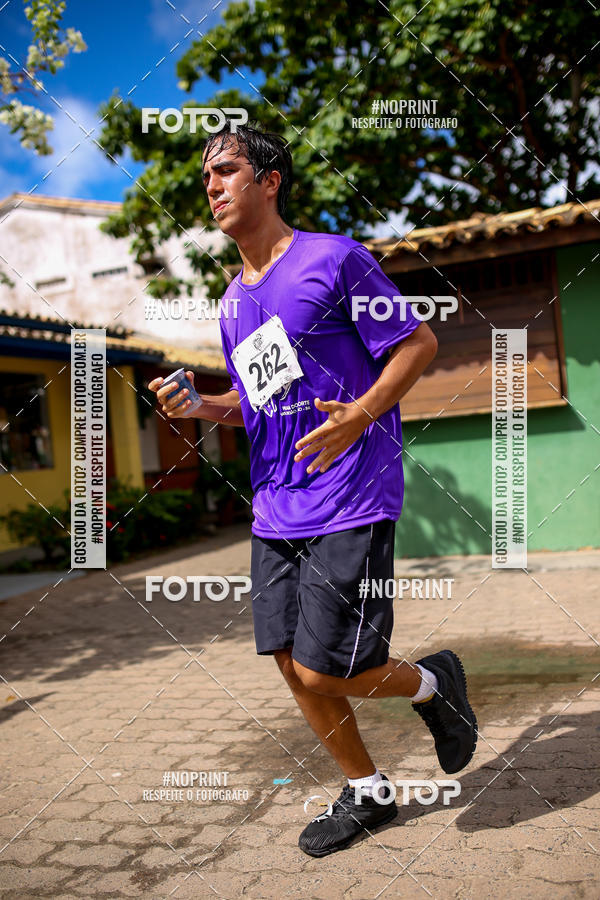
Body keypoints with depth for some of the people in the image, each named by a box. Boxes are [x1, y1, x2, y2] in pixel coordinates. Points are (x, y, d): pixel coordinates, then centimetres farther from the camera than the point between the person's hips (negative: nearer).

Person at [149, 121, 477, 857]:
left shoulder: (334, 259, -7)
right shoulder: (232, 302, 15)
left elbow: (419, 342, -5)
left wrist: (362, 413, -20)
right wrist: (203, 405, 4)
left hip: (350, 501, -7)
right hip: (275, 511, 7)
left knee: (323, 673, -10)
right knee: (293, 666, 9)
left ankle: (433, 683, 21)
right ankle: (367, 794, 30)